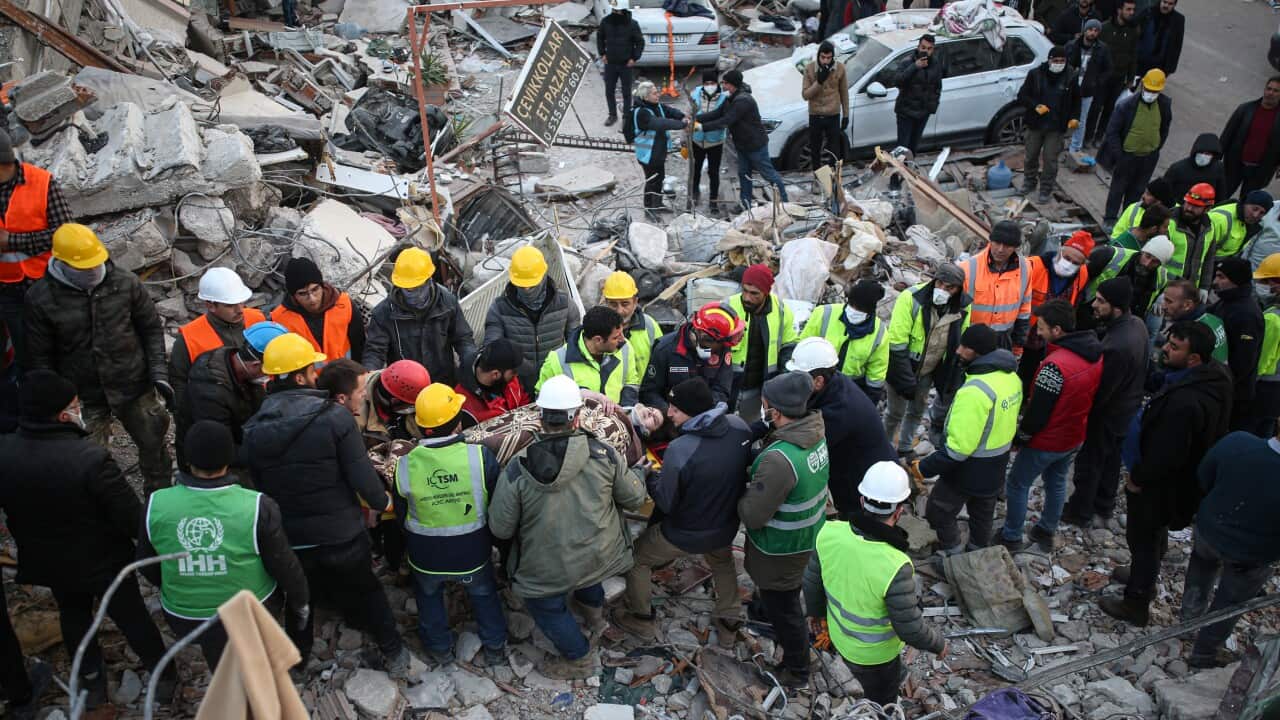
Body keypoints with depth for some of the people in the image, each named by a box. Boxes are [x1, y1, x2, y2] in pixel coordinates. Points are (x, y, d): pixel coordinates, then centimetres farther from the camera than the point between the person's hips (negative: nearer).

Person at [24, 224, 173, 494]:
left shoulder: (126, 283, -10)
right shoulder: (40, 298, -12)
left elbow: (151, 328, 1)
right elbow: (40, 357, -4)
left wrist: (158, 373, -6)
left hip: (134, 386, 2)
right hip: (82, 396, -1)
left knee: (153, 443, 16)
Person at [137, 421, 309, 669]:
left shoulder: (156, 505, -20)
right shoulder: (258, 508, -27)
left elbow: (148, 565, -2)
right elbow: (284, 566, -15)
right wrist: (301, 601, 6)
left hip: (184, 619, 3)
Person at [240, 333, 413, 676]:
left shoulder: (254, 429, -8)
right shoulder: (335, 416, -21)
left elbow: (258, 484, 2)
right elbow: (361, 476, -20)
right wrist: (382, 501, -1)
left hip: (289, 537, 3)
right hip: (342, 533, -2)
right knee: (366, 590, 22)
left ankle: (295, 662, 46)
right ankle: (393, 652, 36)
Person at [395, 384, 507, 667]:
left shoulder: (405, 465, -20)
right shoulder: (481, 456, -25)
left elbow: (401, 515, -3)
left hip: (426, 557, 1)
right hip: (473, 553, 0)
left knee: (429, 596, 31)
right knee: (484, 595, 28)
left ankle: (440, 649, 47)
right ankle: (494, 648, 43)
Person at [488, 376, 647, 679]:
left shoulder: (518, 467, -23)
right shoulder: (604, 453, -18)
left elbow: (500, 528, -12)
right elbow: (634, 500, -4)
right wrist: (638, 474, 17)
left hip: (549, 571, -3)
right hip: (601, 557, 3)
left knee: (547, 607, 26)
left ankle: (580, 660, 41)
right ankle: (594, 612, 57)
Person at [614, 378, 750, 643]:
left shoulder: (679, 450, -36)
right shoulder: (740, 427, -18)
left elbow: (666, 503, -22)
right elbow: (747, 466, 2)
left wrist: (649, 475, -6)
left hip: (685, 536, -5)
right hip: (726, 529, 5)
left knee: (637, 556, 23)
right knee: (723, 562, 38)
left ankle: (641, 619, 39)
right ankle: (728, 624, 48)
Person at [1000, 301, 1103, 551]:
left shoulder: (1055, 365, -33)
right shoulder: (1096, 354, -8)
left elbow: (1038, 410, -25)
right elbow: (1088, 397, 5)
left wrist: (1021, 436, -9)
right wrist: (1074, 422, 16)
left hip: (1047, 441, -8)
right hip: (1076, 437, 8)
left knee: (1017, 484, 11)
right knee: (1057, 482, 25)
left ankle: (1011, 537, 22)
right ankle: (1047, 532, 41)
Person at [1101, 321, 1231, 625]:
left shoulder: (1184, 402, -39)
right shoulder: (1213, 376, -7)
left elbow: (1166, 455, -31)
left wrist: (1137, 478, -14)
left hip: (1158, 486, -9)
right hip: (1182, 477, 9)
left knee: (1143, 538, 10)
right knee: (1155, 533, 29)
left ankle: (1136, 604, 27)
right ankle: (1145, 576, 52)